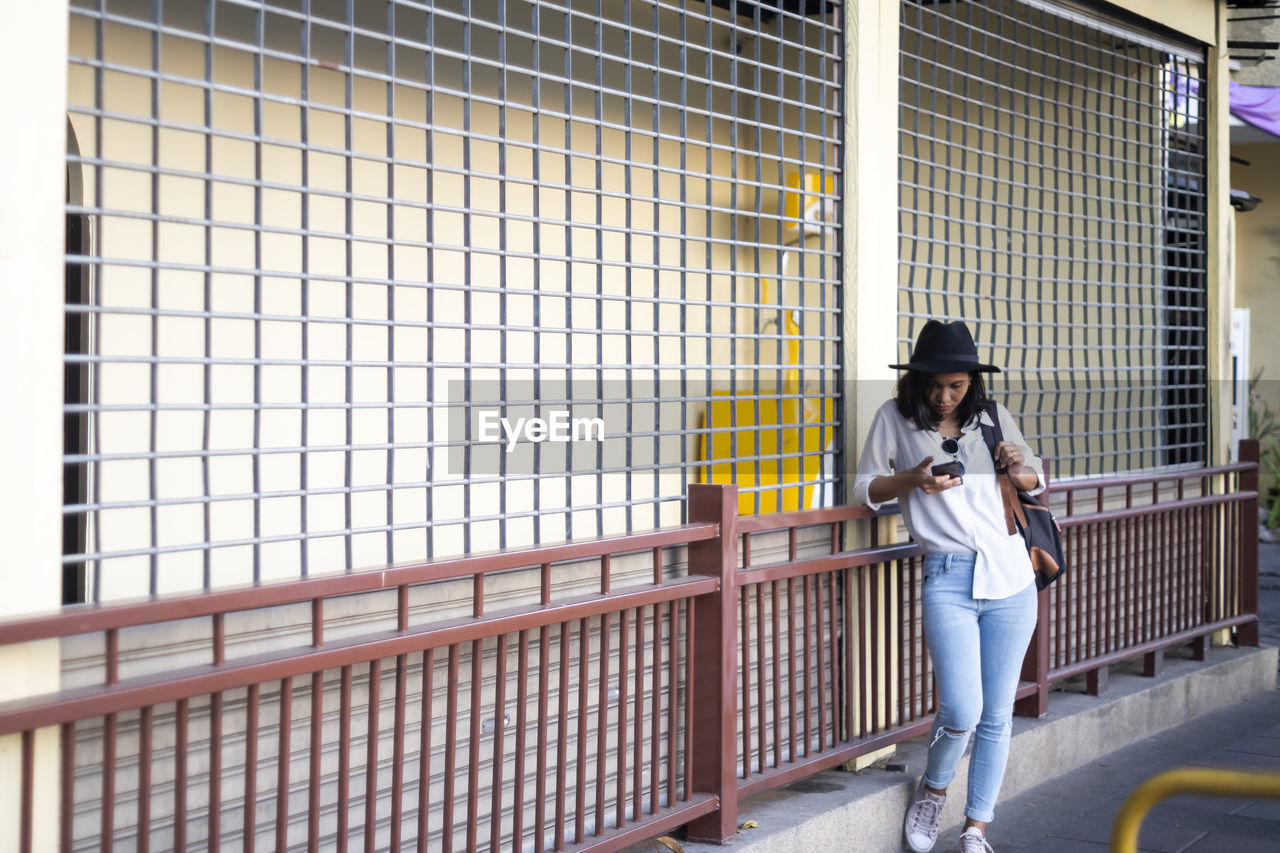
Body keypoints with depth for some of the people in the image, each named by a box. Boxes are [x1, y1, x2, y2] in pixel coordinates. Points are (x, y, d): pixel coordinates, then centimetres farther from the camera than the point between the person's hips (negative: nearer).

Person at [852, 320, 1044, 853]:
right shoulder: (895, 419, 4)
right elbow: (864, 489, 6)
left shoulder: (994, 418, 10)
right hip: (948, 580, -3)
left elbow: (1037, 483, 22)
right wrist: (911, 479, -12)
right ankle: (932, 789, 19)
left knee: (996, 716, 6)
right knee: (962, 711, -13)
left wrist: (1020, 470, -2)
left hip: (1011, 579, 3)